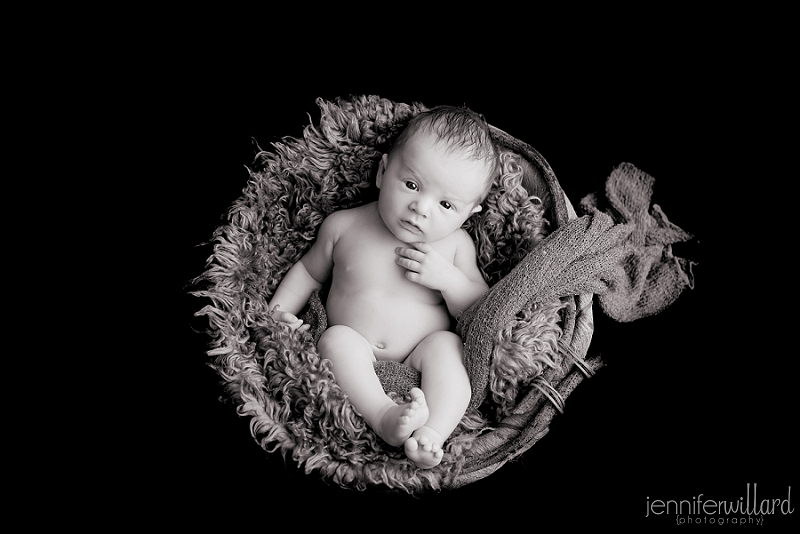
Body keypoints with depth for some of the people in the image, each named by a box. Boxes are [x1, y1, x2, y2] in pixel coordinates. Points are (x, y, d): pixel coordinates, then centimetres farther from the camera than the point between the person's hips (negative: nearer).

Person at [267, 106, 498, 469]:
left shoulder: (456, 244, 2)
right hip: (355, 368, 1)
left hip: (418, 369, 0)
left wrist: (448, 278, -15)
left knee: (445, 344, -29)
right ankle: (384, 417, -45)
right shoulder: (342, 226, 2)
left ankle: (432, 433, -44)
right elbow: (309, 270, 20)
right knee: (337, 337, -29)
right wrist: (278, 310, 3)